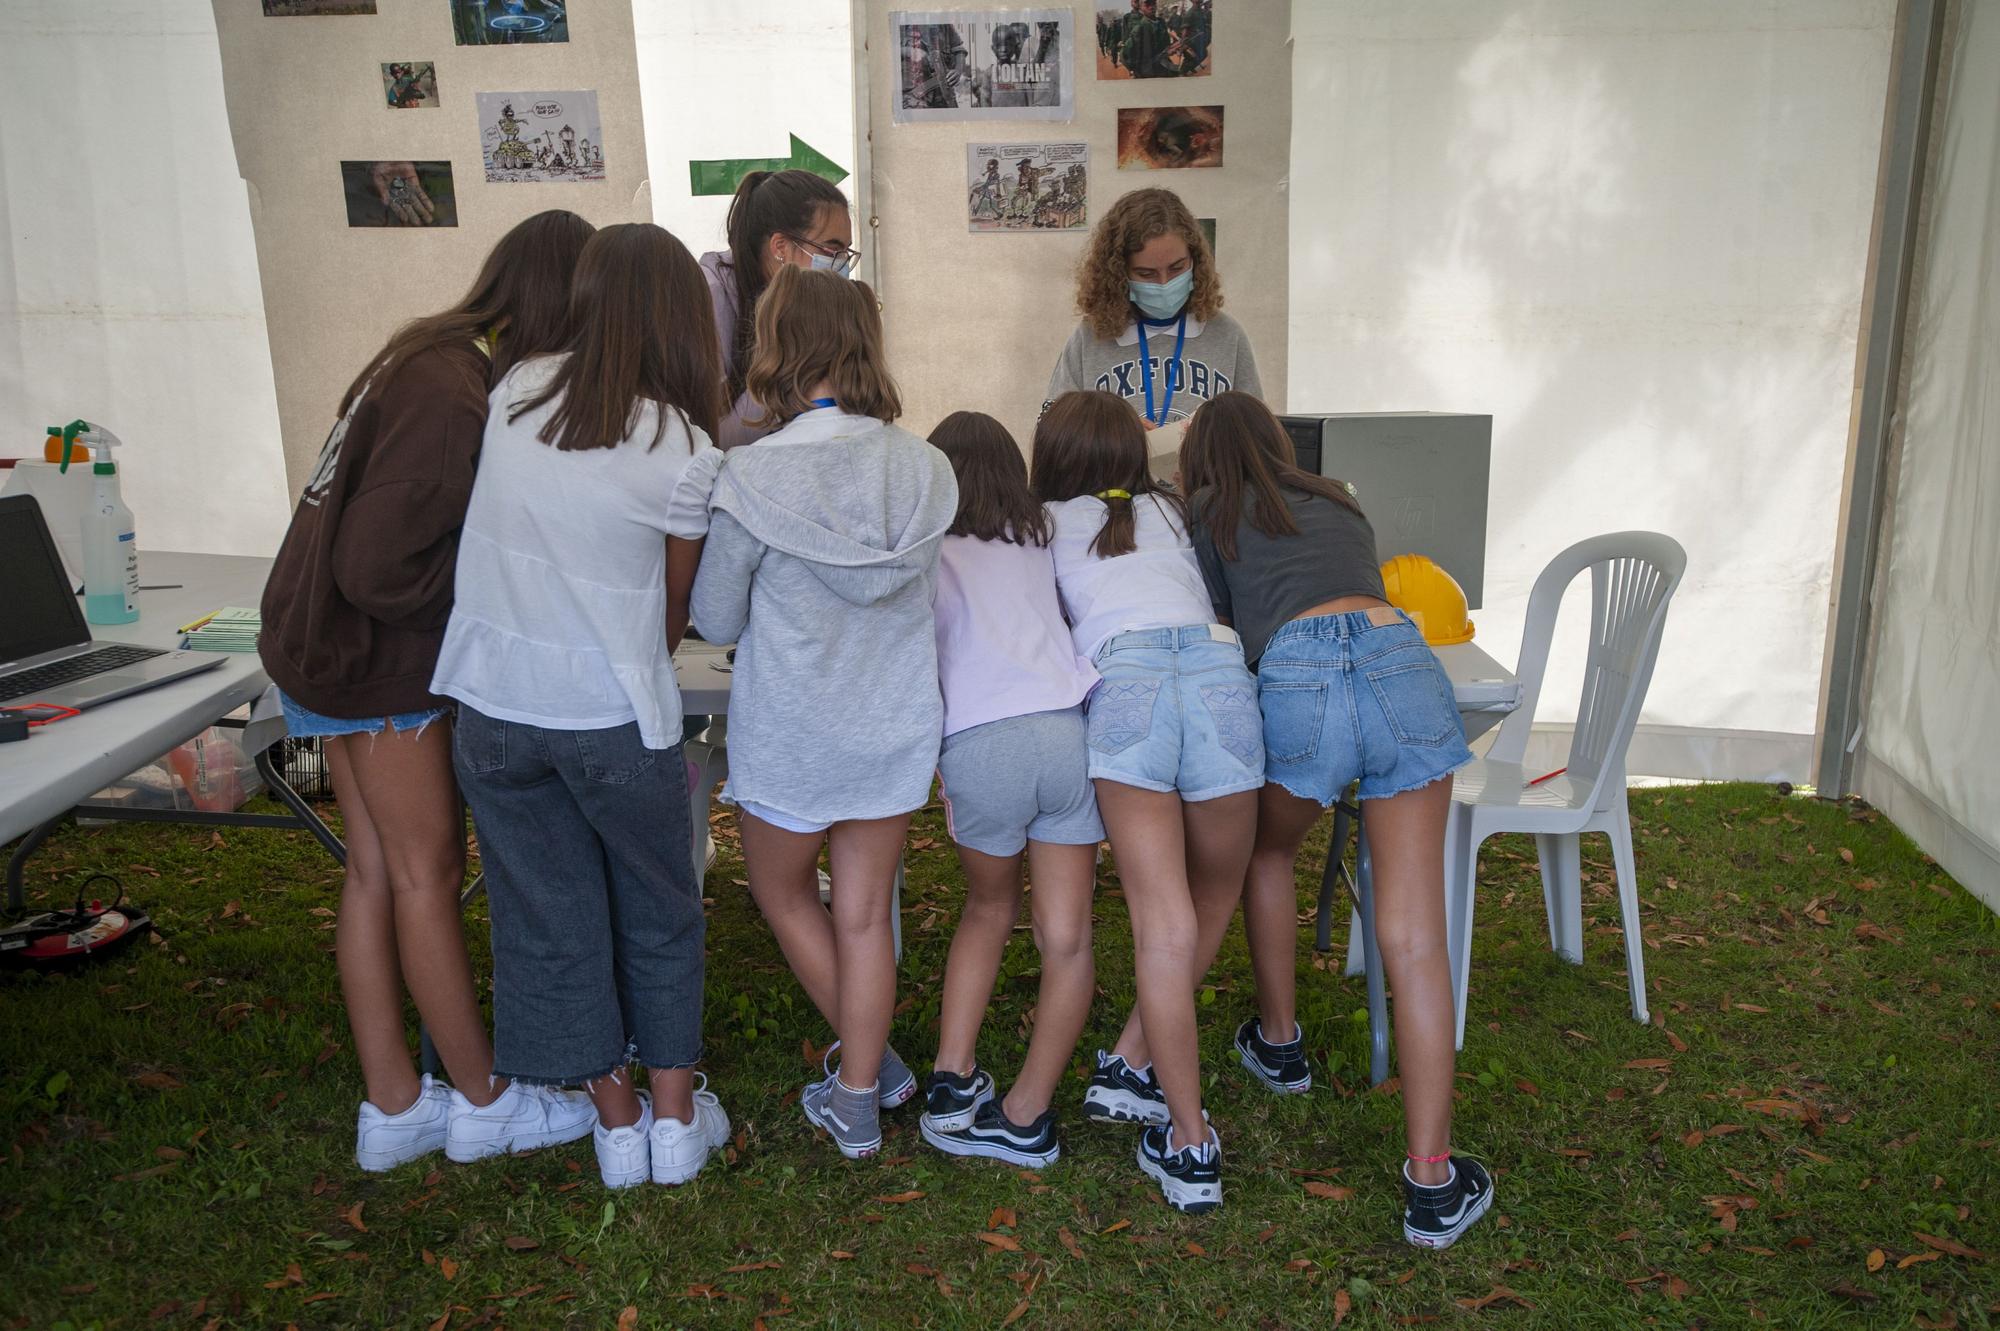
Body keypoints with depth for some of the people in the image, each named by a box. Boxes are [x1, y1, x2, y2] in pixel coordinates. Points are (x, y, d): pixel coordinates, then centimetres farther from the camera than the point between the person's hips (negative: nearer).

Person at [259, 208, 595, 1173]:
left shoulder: (436, 360, 3)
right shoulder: (451, 404, -26)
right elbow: (377, 570, -26)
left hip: (333, 650, 9)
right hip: (378, 662, -9)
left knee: (377, 872, 12)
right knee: (428, 871, 3)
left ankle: (393, 1109, 23)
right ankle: (486, 1101, 19)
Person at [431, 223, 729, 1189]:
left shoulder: (515, 394, -3)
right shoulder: (681, 447, -12)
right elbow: (676, 609, -1)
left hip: (494, 702, 3)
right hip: (613, 713, -3)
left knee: (548, 915, 15)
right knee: (660, 911, 18)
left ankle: (616, 1121, 29)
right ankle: (675, 1119, 28)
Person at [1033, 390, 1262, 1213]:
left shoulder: (1044, 524, 26)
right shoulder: (1168, 511, 33)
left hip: (1123, 676, -2)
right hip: (1219, 666, 2)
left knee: (1166, 924, -4)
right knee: (1215, 896, 20)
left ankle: (1188, 1145, -1)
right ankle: (1131, 1066, 20)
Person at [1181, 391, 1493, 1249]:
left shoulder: (1212, 516, 23)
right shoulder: (1340, 503, 35)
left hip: (1298, 676, -2)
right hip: (1401, 658, 3)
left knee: (1267, 855, 29)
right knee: (1412, 935, 2)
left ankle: (1279, 1042, 41)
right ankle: (1432, 1180, 2)